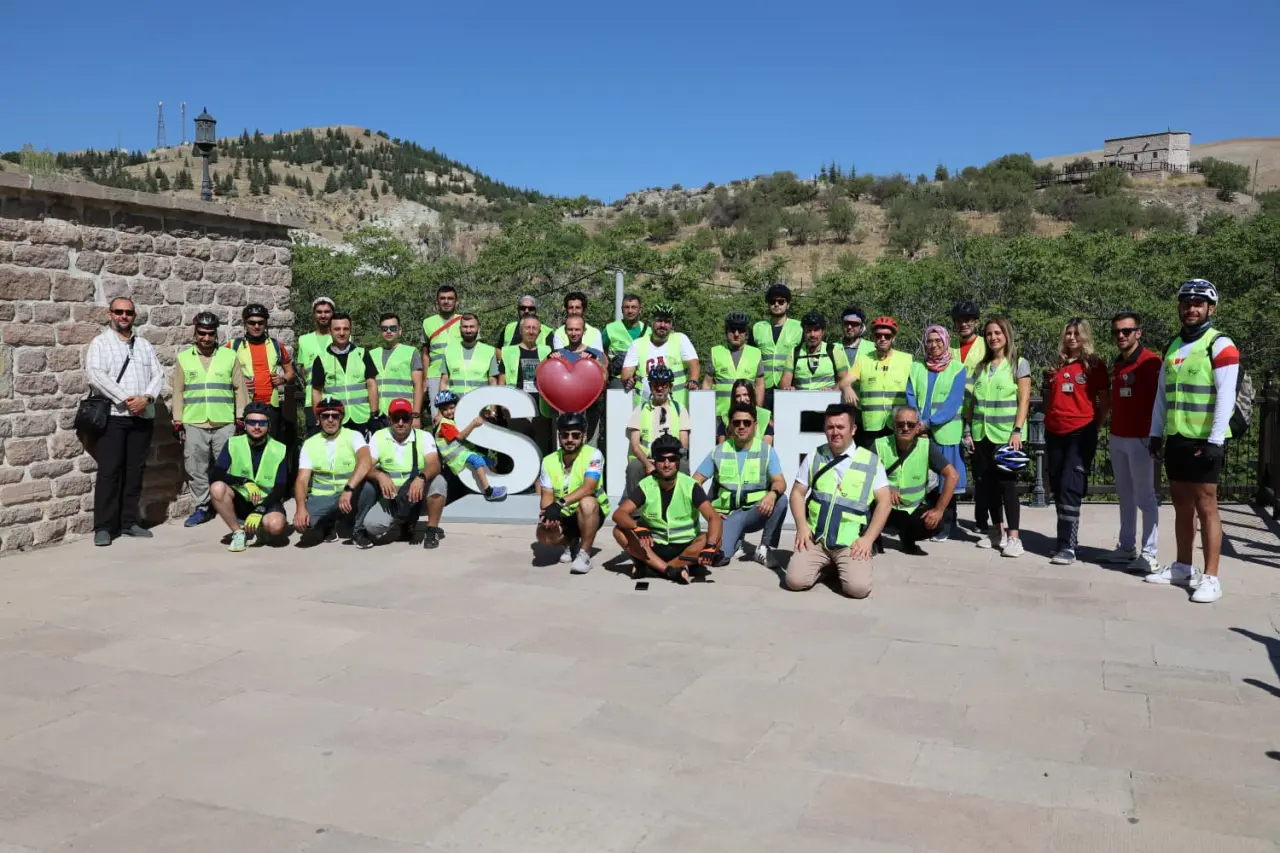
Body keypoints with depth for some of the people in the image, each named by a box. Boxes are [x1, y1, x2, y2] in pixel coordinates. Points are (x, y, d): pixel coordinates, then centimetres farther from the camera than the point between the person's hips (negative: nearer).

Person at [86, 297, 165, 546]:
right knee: (109, 471, -5)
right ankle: (103, 526, -1)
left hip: (143, 417, 4)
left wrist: (146, 398, -11)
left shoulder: (145, 345, 17)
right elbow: (94, 374, -11)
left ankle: (129, 522, 13)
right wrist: (125, 399, -17)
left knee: (135, 470, 6)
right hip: (111, 416, -4)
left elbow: (158, 375, 8)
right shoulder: (100, 343, 3)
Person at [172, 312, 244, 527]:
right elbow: (178, 392, 7)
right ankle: (201, 508, 15)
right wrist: (177, 423, 3)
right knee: (196, 469, 5)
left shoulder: (229, 356, 4)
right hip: (194, 424, 1)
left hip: (225, 424, -1)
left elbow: (239, 389, 5)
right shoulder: (184, 358, 6)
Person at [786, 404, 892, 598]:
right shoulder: (814, 457, 8)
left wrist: (868, 538, -10)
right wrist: (802, 526, -5)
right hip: (815, 538, 2)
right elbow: (797, 493, 11)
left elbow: (884, 502, 0)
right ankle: (826, 565, 14)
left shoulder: (871, 462, 2)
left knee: (859, 587, -25)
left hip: (852, 542, -2)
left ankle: (839, 566, 11)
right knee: (794, 580, -19)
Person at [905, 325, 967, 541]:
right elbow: (910, 397, 4)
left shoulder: (958, 368, 2)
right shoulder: (916, 368, 13)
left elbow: (953, 403, -8)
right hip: (919, 432, 3)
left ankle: (946, 525, 9)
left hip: (945, 433, -2)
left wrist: (928, 422, -18)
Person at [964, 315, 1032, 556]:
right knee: (987, 484, 6)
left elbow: (1024, 400, -6)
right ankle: (997, 532, 16)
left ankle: (1013, 537, -3)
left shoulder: (1019, 364, 0)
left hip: (1005, 435, -5)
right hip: (981, 435, 5)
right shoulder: (981, 366, 13)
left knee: (1007, 483, -6)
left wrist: (1017, 431, -14)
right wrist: (968, 430, 6)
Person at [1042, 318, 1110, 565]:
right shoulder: (1057, 365, 14)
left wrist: (1095, 424, 1)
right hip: (1055, 433, 5)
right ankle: (1065, 539, 19)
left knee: (1070, 489, -13)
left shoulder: (1094, 365, 2)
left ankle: (1067, 548, -13)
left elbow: (1105, 400, 5)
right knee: (1058, 490, 8)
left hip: (1081, 433, -5)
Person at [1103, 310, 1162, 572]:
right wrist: (1111, 432, 15)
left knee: (1145, 497, -2)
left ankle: (1149, 554, 2)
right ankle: (1127, 547, 19)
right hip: (1117, 438, 7)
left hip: (1140, 439, -7)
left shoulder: (1151, 362, -9)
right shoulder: (1116, 364, 14)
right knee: (1125, 496, 12)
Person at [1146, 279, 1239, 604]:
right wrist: (1156, 433, 14)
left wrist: (1215, 440, -19)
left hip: (1205, 441, -7)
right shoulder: (1172, 346, 14)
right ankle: (1183, 567, 24)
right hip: (1176, 439, 7)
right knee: (1182, 505, 14)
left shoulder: (1220, 345, -8)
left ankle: (1210, 578, -2)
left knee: (1206, 506, -5)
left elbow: (1226, 396, -14)